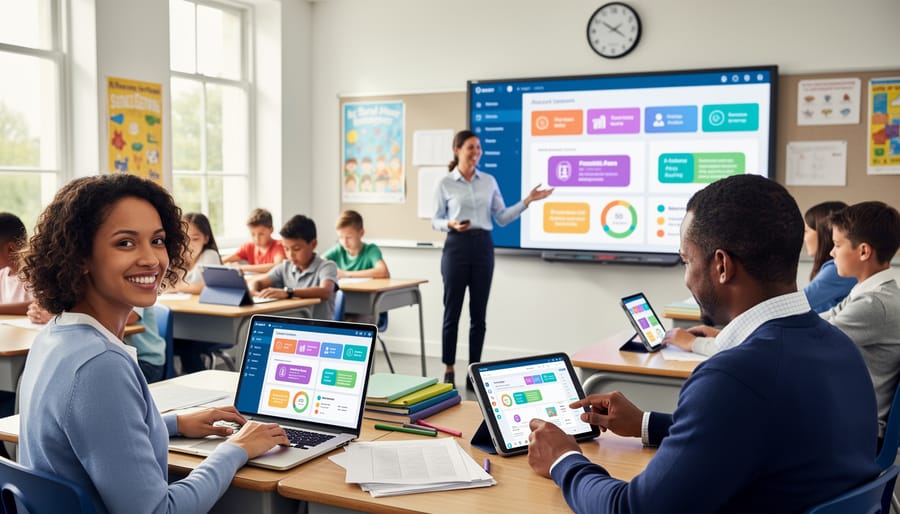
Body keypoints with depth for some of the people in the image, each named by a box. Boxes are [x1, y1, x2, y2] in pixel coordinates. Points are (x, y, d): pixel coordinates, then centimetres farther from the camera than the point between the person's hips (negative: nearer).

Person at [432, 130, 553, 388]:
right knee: (452, 311, 1)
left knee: (479, 313, 6)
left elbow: (502, 217, 6)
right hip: (456, 247, -3)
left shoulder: (489, 181, 8)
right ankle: (449, 371, 14)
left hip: (483, 247, 3)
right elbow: (435, 220, 2)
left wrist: (527, 201, -4)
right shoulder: (444, 184, -1)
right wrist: (451, 225, -19)